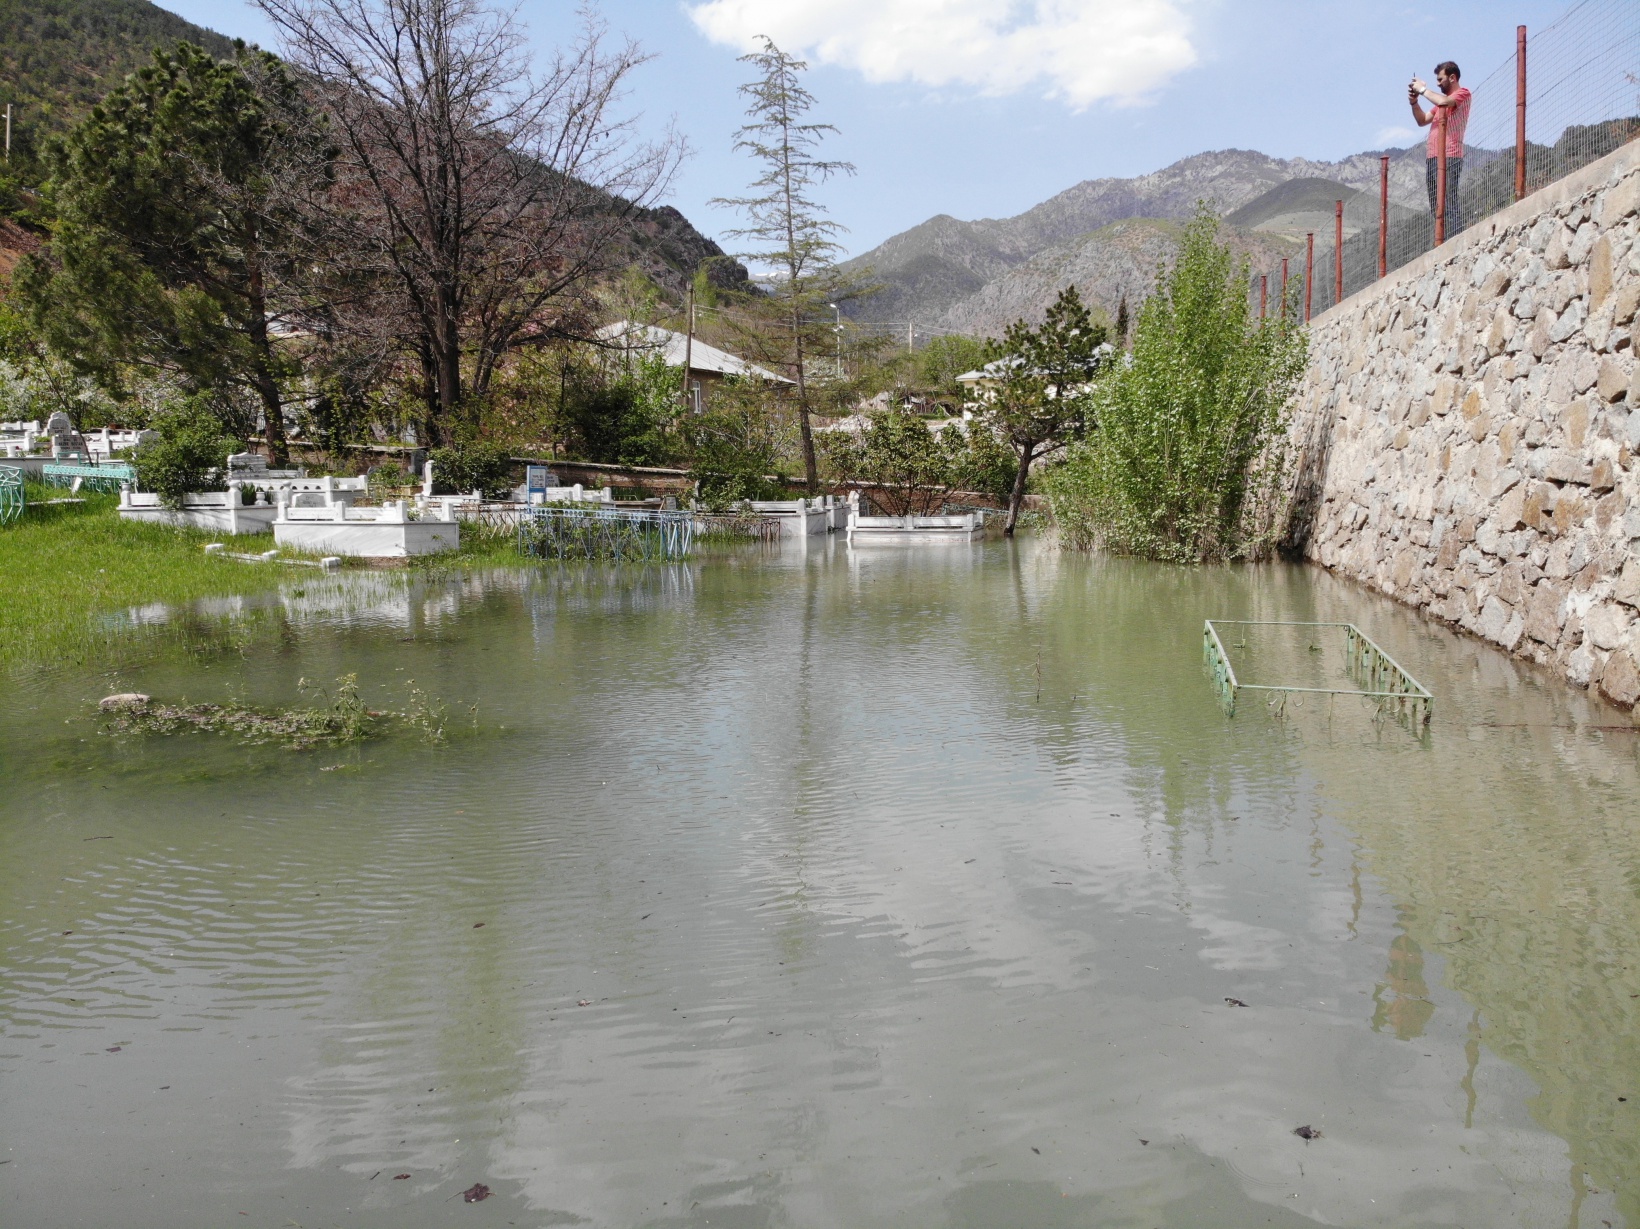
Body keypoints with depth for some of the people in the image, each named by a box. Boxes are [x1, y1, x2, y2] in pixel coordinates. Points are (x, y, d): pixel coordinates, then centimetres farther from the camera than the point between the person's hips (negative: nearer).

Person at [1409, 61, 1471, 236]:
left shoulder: (1462, 94, -1)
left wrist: (1423, 89, -7)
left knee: (1450, 206, -15)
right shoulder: (1442, 98, 25)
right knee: (1436, 208, 4)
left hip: (1449, 158, -9)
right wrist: (1414, 102, 10)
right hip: (1432, 158, 9)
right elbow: (1422, 121, 26)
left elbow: (1443, 102, -21)